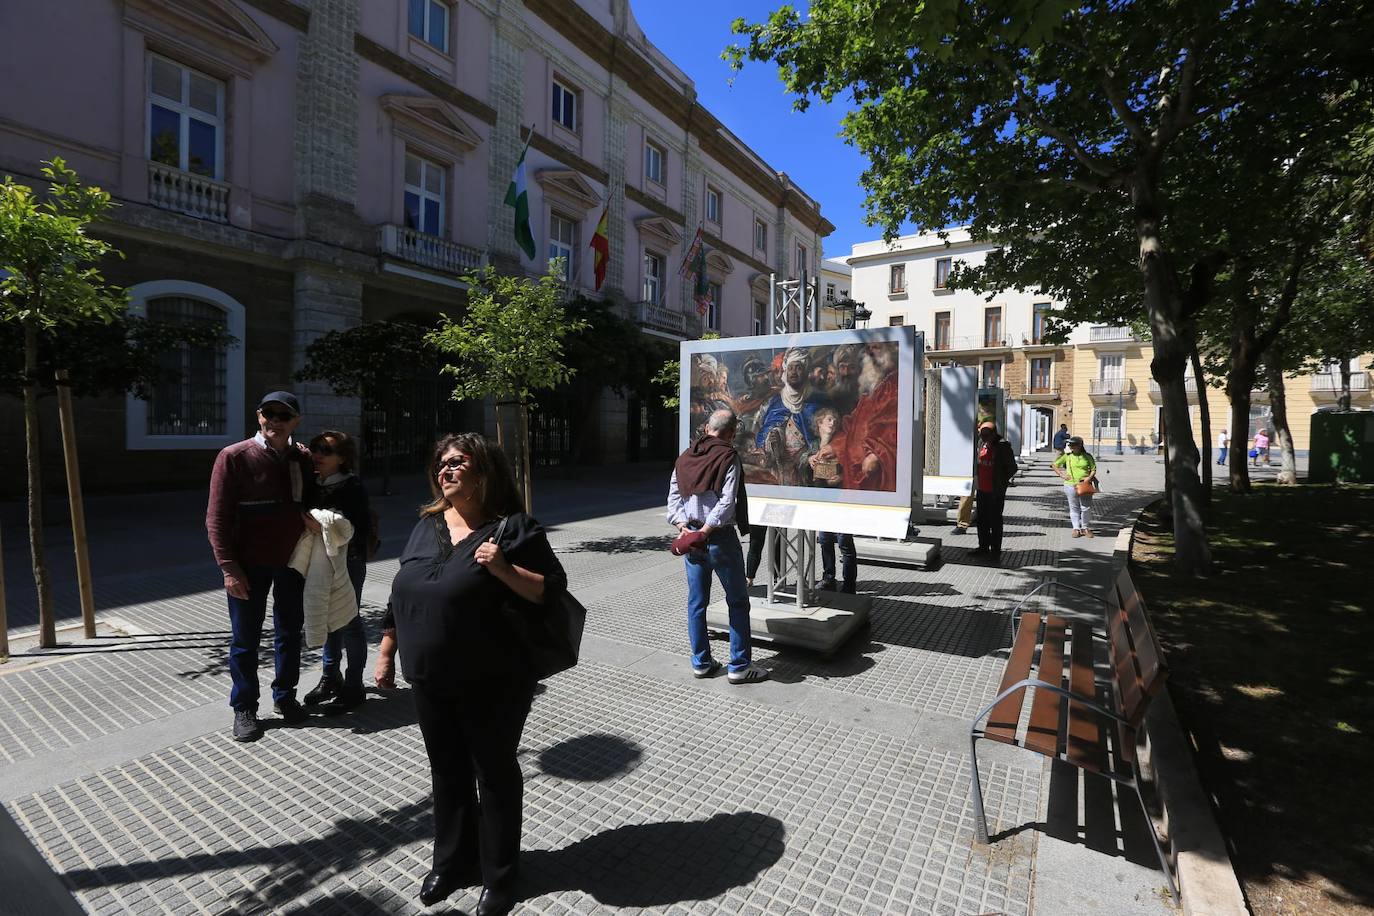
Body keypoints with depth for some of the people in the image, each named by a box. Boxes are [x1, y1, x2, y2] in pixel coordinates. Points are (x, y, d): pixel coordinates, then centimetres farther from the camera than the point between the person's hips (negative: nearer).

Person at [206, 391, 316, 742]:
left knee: (290, 632, 14)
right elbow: (216, 518, -9)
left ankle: (285, 696, 30)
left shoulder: (303, 458, 2)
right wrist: (229, 568, -13)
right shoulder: (234, 457, -9)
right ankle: (244, 708, 23)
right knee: (245, 638, 8)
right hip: (249, 564, -3)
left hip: (293, 560, 3)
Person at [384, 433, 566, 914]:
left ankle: (498, 876, 33)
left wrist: (503, 569, -28)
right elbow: (400, 594, 14)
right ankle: (451, 861, 44)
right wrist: (386, 653, 15)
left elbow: (552, 589, -15)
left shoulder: (512, 528, -13)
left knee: (495, 774, 12)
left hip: (492, 684, -6)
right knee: (447, 773, 22)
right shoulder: (426, 525, 6)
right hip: (430, 682, 6)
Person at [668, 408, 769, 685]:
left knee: (696, 602, 13)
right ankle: (739, 667, 11)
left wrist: (684, 528, -4)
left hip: (690, 536, 6)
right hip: (720, 537, -6)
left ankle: (701, 662, 21)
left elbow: (673, 497, 4)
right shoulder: (728, 457, -9)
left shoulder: (684, 457, 9)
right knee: (738, 602, 6)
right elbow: (727, 503, -18)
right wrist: (704, 532, -15)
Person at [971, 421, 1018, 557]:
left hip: (996, 492, -6)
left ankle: (996, 549, 12)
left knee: (995, 521, 2)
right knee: (982, 520, 14)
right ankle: (983, 546, 26)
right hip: (982, 490, 6)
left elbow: (1012, 468, -7)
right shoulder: (981, 442, 5)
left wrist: (1002, 482, -7)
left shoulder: (1003, 446, -14)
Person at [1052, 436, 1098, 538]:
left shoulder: (1087, 457, 3)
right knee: (1074, 508, 4)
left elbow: (1093, 469, 7)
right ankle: (1076, 528, 11)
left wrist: (1089, 477, -9)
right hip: (1071, 485, 0)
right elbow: (1055, 465, 10)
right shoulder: (1067, 456, 3)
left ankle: (1086, 528, 16)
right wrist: (1062, 475, 0)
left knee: (1086, 508, 2)